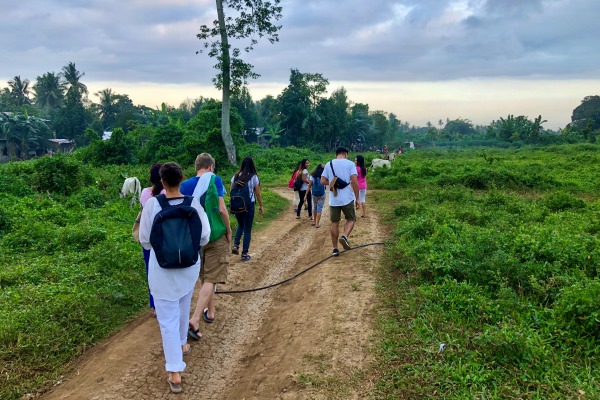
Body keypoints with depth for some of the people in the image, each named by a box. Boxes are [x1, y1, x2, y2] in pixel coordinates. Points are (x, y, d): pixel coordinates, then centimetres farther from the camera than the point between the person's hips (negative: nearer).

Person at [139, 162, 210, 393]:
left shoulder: (152, 204, -16)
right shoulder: (193, 204, -11)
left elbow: (145, 240, -5)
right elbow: (204, 237, -4)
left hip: (162, 268, -3)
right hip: (189, 265, 3)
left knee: (168, 317, 4)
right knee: (183, 307, 27)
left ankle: (175, 372, 3)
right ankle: (182, 343, 50)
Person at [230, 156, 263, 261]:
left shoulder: (236, 176, 1)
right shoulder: (253, 177, -8)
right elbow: (258, 194, -4)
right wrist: (261, 206, 9)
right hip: (249, 205, -3)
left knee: (241, 225, 26)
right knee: (247, 229, 8)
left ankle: (235, 245, 9)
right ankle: (245, 254, 11)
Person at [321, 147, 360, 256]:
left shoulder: (329, 164, 6)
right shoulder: (350, 164, -2)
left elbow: (323, 181, 1)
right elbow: (354, 181, -11)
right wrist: (357, 198, -7)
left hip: (333, 200, 3)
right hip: (347, 198, -2)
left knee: (334, 223, 11)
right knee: (350, 219, 16)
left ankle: (335, 249, 13)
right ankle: (344, 236, -11)